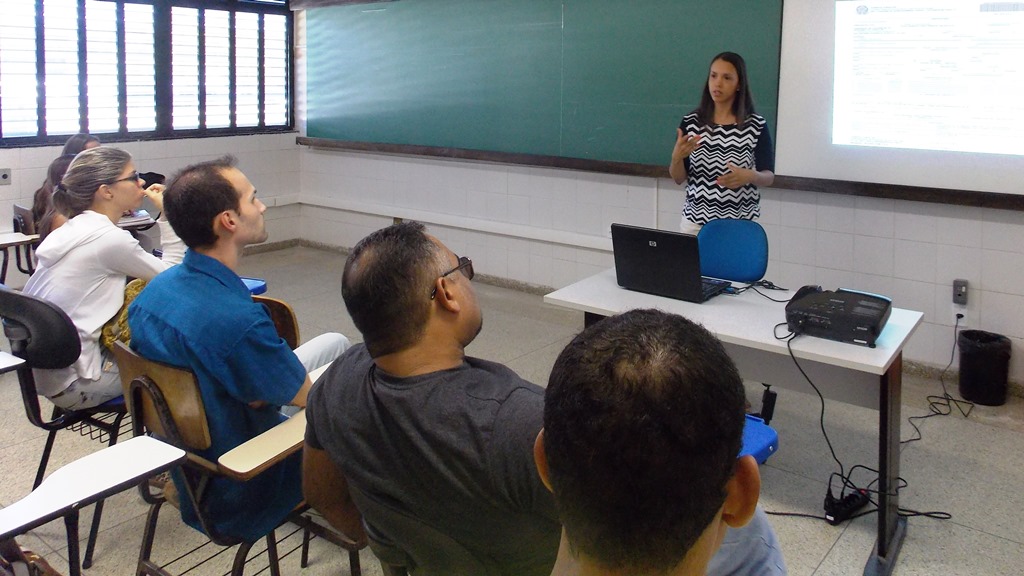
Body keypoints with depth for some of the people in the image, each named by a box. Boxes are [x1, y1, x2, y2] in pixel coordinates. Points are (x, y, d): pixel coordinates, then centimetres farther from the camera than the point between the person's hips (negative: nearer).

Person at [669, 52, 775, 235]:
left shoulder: (757, 125, -6)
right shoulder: (690, 122, -2)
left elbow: (769, 176, -3)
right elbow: (678, 179, 0)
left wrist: (750, 176, -24)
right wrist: (677, 157, -20)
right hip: (696, 220, 1)